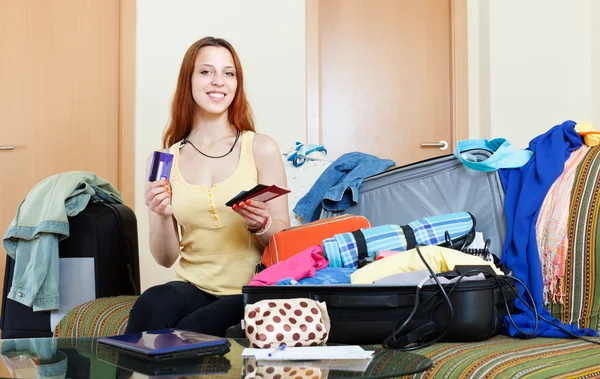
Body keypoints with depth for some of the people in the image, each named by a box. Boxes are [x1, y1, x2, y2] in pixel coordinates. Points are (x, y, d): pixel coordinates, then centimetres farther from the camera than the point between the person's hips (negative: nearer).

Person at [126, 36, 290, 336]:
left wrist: (260, 225, -18)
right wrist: (163, 217, -12)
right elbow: (165, 258, 7)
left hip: (248, 293, -2)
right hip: (190, 288, 2)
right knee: (151, 305, -31)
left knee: (189, 333, -30)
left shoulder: (262, 149, 1)